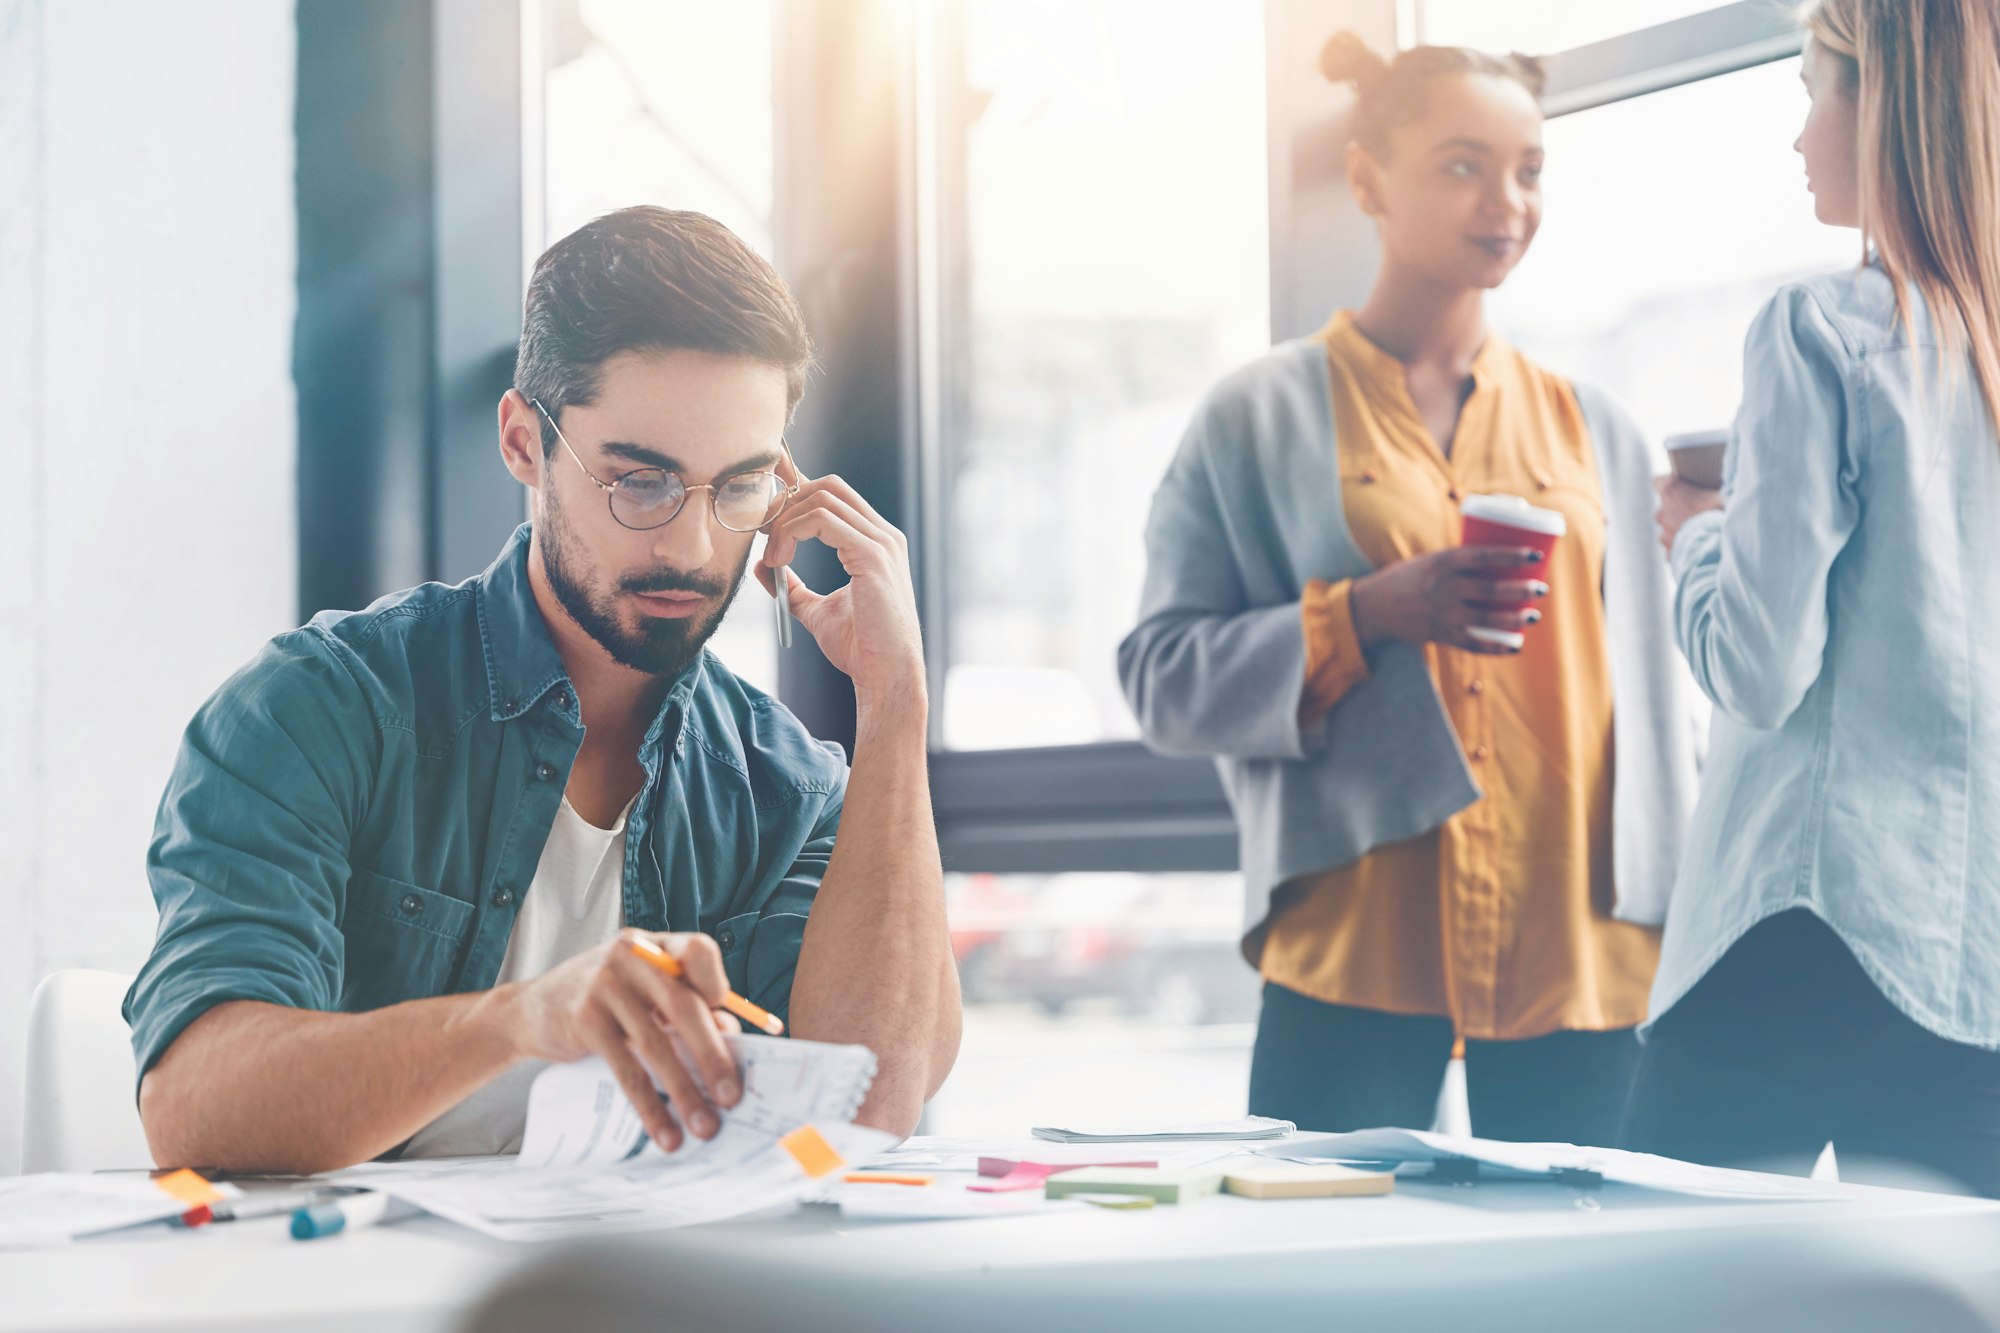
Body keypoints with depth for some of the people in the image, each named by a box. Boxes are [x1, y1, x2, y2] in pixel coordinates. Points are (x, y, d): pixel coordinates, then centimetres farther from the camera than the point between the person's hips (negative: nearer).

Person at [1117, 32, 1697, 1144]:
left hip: (1575, 956, 3)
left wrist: (1680, 943, 12)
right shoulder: (1263, 419, 6)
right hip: (1353, 948, -2)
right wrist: (1368, 615, -14)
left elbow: (1649, 684, 17)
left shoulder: (1592, 431, 15)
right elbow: (1163, 677, 1)